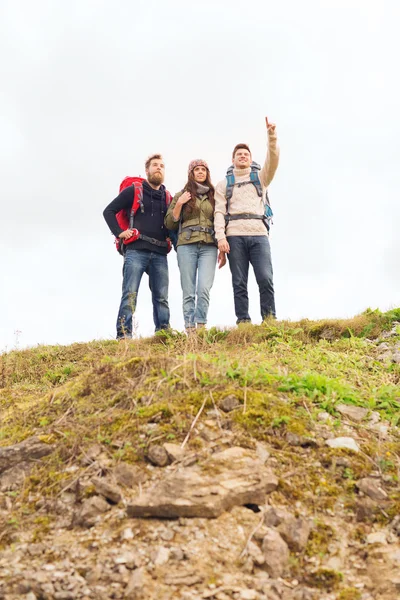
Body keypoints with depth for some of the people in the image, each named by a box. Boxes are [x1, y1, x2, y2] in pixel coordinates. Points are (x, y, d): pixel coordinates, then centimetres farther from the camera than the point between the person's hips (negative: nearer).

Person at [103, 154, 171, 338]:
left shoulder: (168, 197, 19)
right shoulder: (134, 190, 6)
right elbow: (109, 211, 4)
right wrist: (119, 232, -5)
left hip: (160, 253, 5)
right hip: (136, 250, -4)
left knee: (161, 297, 3)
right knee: (130, 294, -10)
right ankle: (123, 335, -11)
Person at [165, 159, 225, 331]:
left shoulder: (214, 196, 17)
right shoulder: (181, 195, 14)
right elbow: (169, 224, 10)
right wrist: (179, 204, -3)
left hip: (209, 246, 0)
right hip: (186, 246, 0)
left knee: (204, 288, -16)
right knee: (188, 291, -5)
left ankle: (201, 326, -13)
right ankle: (189, 328, -4)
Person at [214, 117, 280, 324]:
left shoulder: (260, 177, 21)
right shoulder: (224, 184, 18)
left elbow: (273, 160, 2)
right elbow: (219, 212, 7)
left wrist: (272, 136, -12)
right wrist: (220, 236, -8)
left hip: (259, 235, 0)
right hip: (235, 237, 0)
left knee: (265, 279, -10)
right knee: (239, 283, -2)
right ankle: (243, 322, -1)